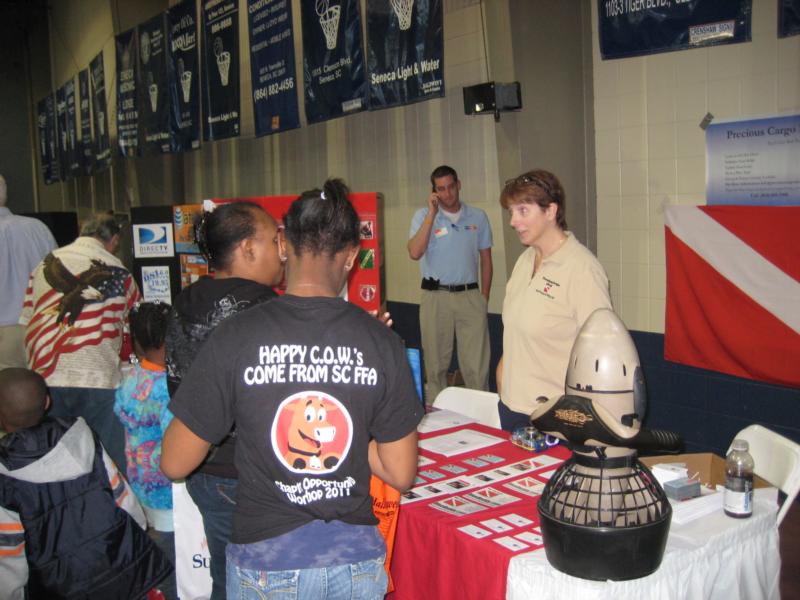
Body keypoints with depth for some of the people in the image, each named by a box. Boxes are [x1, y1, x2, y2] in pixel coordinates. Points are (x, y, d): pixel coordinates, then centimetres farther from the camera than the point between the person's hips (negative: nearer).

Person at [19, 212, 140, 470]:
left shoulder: (44, 266, 11)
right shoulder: (116, 271, 3)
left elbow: (26, 324, 12)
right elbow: (134, 326, 7)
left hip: (44, 380, 3)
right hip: (98, 380, -3)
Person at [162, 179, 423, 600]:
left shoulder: (234, 337, -15)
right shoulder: (381, 341, -10)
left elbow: (174, 464, -7)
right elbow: (401, 474, -4)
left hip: (266, 565, -1)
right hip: (357, 561, 2)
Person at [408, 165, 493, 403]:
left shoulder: (478, 217, 8)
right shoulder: (423, 216, 1)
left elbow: (486, 259, 13)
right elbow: (415, 253, -15)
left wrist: (484, 296, 6)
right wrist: (432, 214, -15)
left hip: (470, 295, 1)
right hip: (435, 296, -1)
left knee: (477, 363, -1)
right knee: (436, 362, 8)